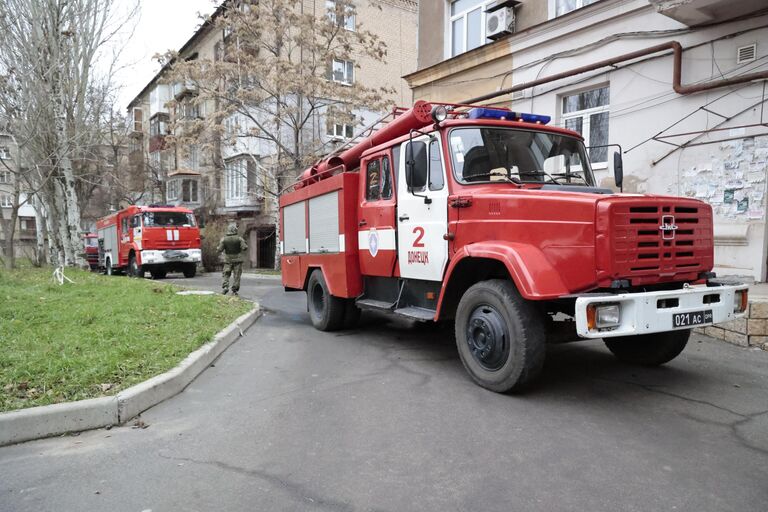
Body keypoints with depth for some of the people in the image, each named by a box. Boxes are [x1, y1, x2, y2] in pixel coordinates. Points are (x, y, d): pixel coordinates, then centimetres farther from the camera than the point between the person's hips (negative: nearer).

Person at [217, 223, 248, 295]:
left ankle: (225, 286, -8)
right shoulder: (239, 238, -5)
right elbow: (245, 247, -10)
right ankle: (234, 290, 4)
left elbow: (219, 250, -2)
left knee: (225, 274, 11)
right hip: (237, 260, -1)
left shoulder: (224, 239, -2)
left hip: (228, 260, 1)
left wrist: (218, 249, 20)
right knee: (236, 276, 4)